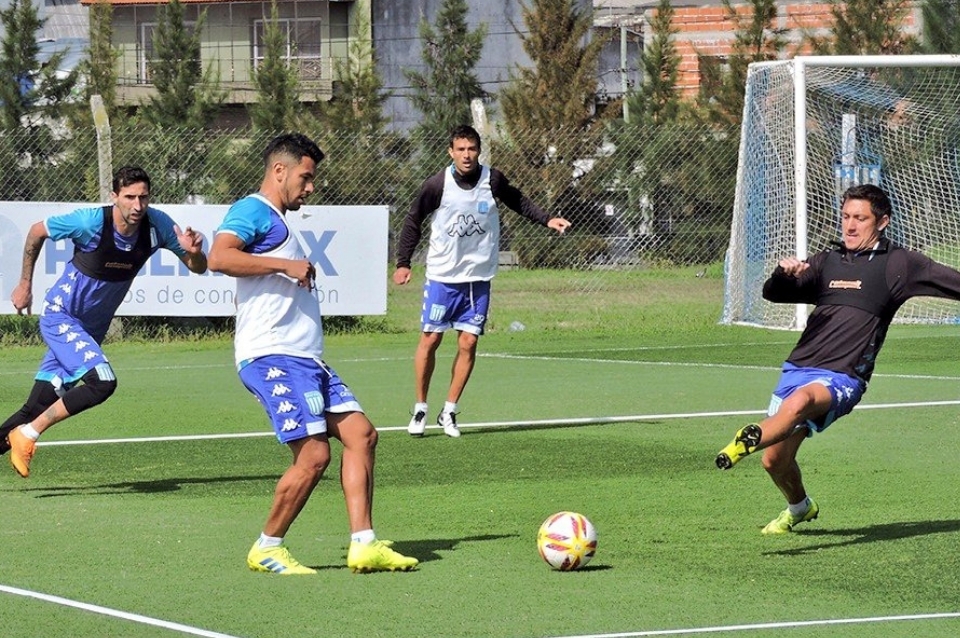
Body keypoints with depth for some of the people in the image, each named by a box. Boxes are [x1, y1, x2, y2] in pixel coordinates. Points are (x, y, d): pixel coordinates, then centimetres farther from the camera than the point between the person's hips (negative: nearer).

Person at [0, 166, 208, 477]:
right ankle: (26, 435, -13)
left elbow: (198, 268, -3)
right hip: (60, 316, -5)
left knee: (37, 408, 4)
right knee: (102, 381, -26)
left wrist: (193, 252, -27)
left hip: (91, 328, 5)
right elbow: (37, 232, -4)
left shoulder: (157, 225, -11)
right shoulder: (91, 222, -22)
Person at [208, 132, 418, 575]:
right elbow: (219, 257, -23)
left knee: (360, 433, 0)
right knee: (314, 454, -15)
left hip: (306, 358, 10)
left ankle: (363, 545, -2)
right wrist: (286, 265, -22)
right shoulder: (253, 212, -5)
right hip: (272, 357, -10)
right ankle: (267, 550, 0)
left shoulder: (278, 223, 27)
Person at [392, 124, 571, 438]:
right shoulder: (437, 185, -12)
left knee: (468, 344, -1)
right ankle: (420, 409, 14)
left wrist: (547, 219, 2)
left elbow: (517, 200, 13)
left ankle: (449, 412, 10)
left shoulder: (493, 180, -7)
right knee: (430, 340, 0)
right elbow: (413, 221, -1)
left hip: (479, 277, 2)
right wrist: (403, 263, -7)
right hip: (442, 276, -2)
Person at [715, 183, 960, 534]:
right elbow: (772, 293, 5)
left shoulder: (898, 263, 4)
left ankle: (747, 441, -59)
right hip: (798, 368, 5)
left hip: (843, 377, -5)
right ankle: (799, 507, 37)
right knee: (776, 461, 8)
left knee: (799, 401, -38)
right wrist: (783, 273, -17)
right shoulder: (827, 261, 14)